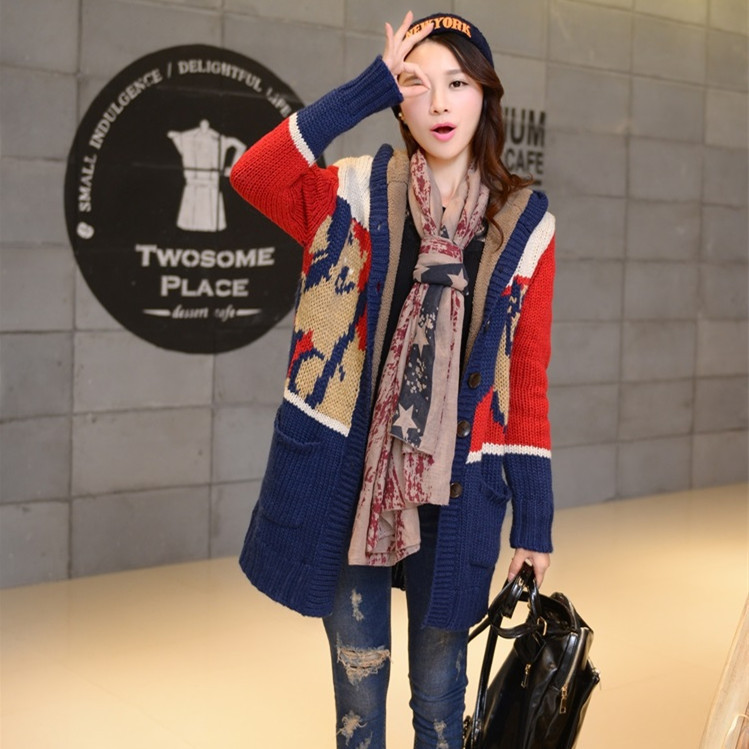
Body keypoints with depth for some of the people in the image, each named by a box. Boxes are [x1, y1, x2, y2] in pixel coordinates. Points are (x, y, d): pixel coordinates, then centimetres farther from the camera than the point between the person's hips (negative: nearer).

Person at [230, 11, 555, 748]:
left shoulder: (523, 221, 0)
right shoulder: (358, 196, -1)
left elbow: (528, 380, 1)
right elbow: (252, 176, -21)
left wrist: (534, 522, 0)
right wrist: (368, 88, -20)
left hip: (456, 492, 1)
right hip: (343, 481, 0)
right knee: (358, 688, 13)